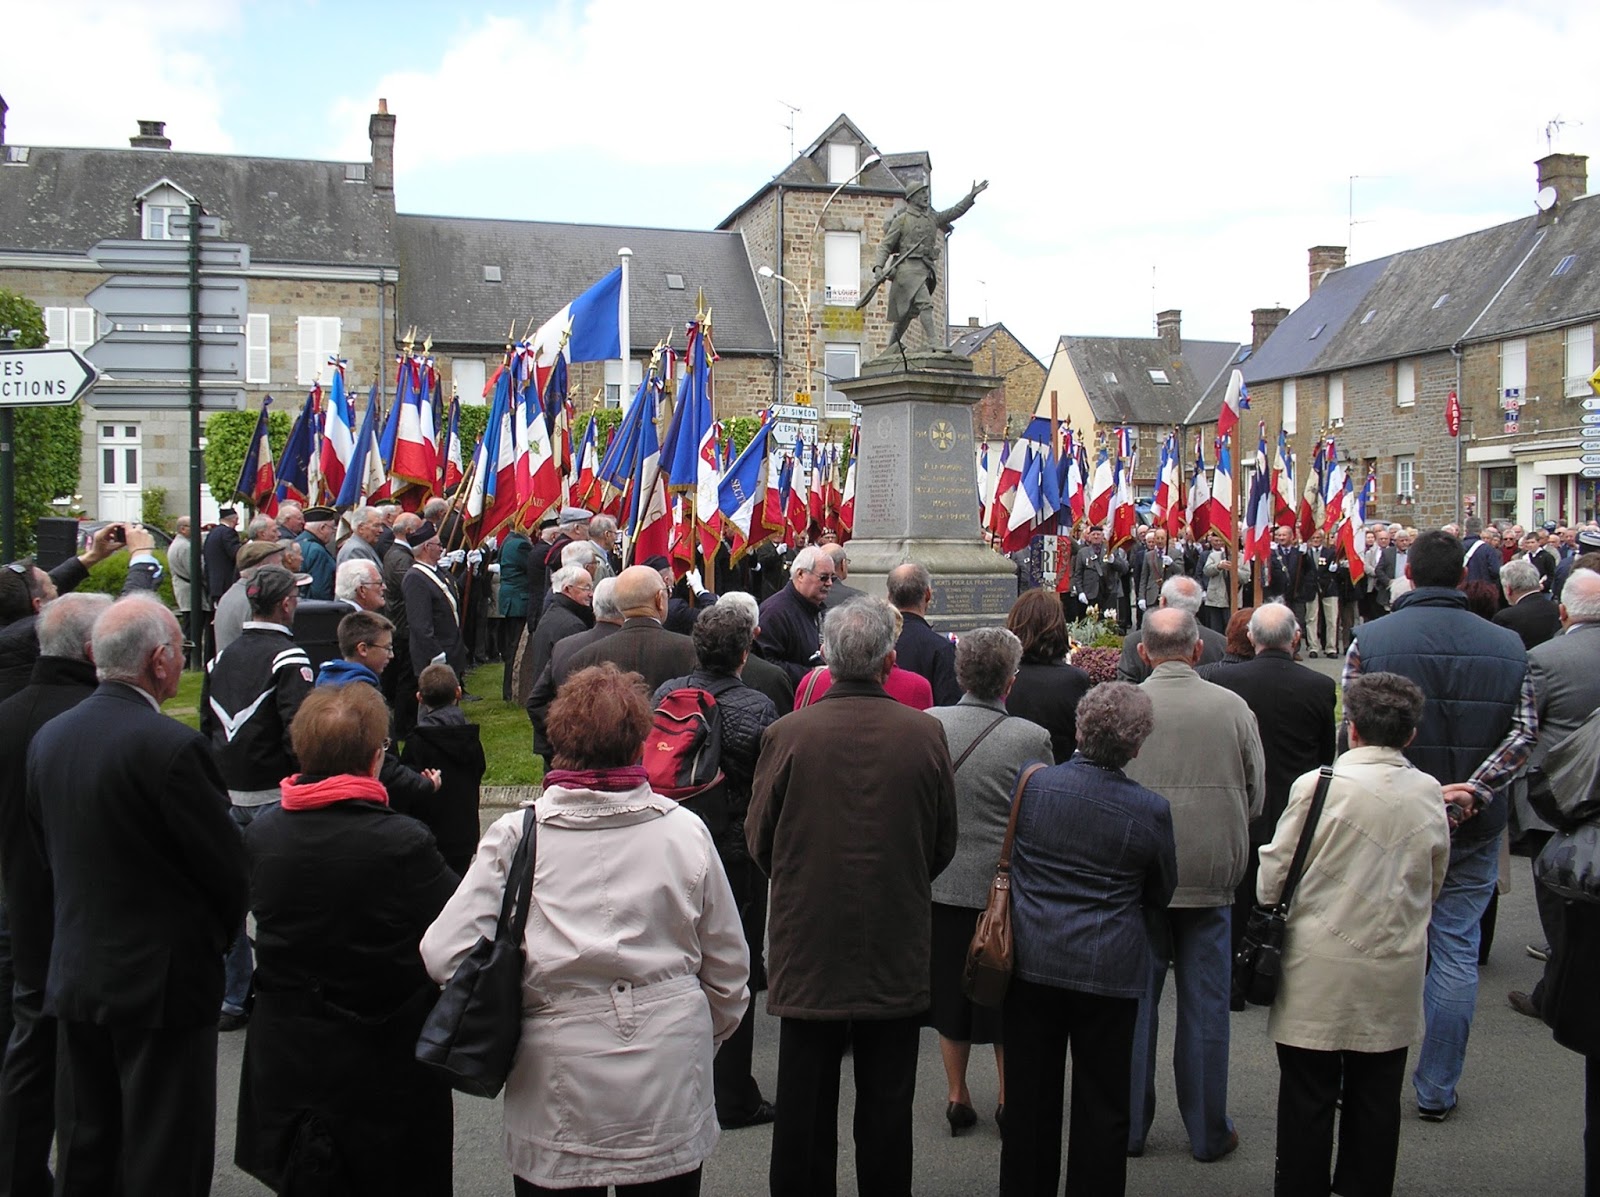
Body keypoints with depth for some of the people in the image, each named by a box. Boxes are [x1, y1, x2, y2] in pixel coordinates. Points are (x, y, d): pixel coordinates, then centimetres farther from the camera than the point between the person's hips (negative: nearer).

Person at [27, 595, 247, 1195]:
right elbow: (227, 864, -14)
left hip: (74, 976, 7)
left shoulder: (48, 737, 2)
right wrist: (215, 937, 6)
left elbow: (52, 852, 10)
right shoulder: (172, 746, -21)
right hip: (161, 977, -7)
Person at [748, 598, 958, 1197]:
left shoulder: (788, 734, -13)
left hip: (808, 940, -1)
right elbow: (944, 843, 3)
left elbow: (759, 840, -1)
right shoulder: (926, 733, -9)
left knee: (805, 1097, 11)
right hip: (897, 944, 1)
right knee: (887, 1101, 13)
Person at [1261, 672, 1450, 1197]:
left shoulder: (1318, 786, -15)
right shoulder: (1429, 793, -2)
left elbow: (1273, 879, -9)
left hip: (1320, 975, -3)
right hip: (1395, 977, 4)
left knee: (1308, 1096, 8)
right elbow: (1433, 885, 10)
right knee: (1375, 1100, 14)